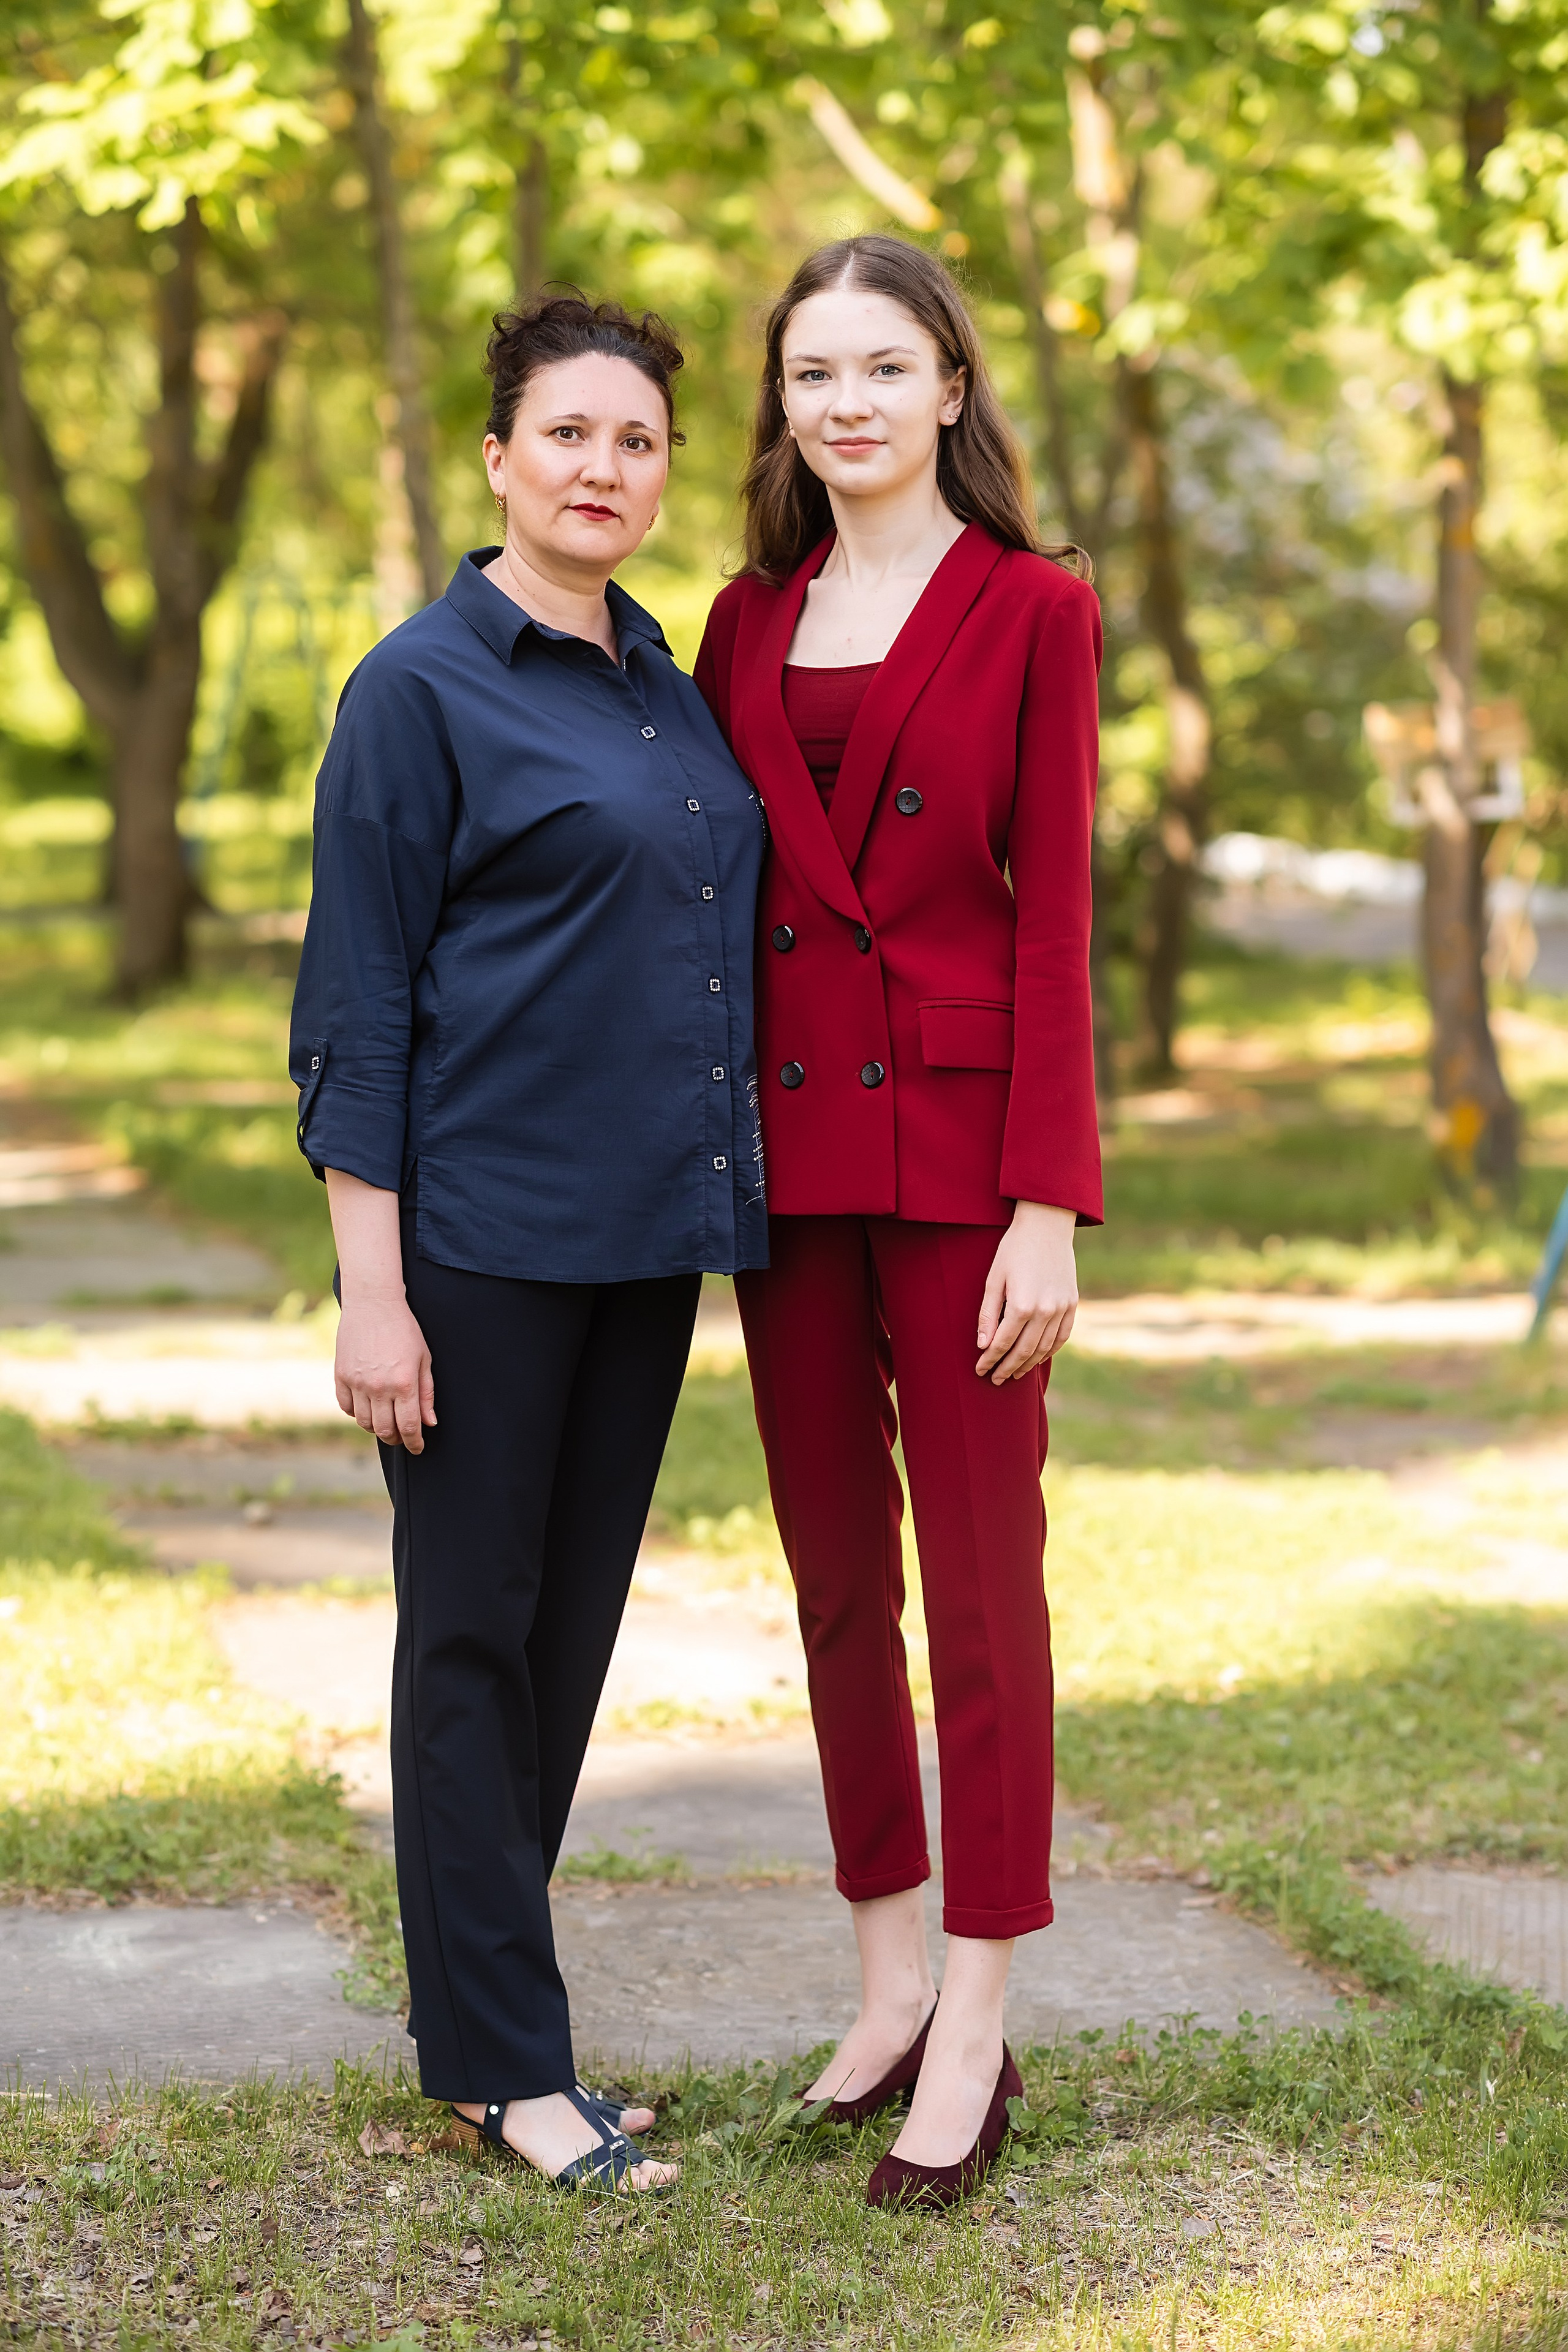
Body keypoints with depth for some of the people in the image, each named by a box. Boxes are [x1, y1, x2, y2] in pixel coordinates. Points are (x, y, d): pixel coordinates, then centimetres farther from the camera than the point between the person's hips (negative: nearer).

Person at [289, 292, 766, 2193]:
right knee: (475, 1632, 1)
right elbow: (356, 1012, -9)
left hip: (644, 1239, 7)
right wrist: (372, 1289, -14)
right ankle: (503, 2061, 9)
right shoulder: (420, 688, -7)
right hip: (483, 1234, -7)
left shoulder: (663, 677, 13)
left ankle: (474, 2001, 25)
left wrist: (715, 1206, 16)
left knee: (575, 1627, 12)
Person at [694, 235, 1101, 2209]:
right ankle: (888, 1976, 24)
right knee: (833, 1572, 11)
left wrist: (1050, 1205, -11)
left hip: (956, 1138, -5)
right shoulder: (747, 625, 11)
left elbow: (1055, 917, -6)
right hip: (782, 1141, 5)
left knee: (980, 1579, 0)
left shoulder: (1032, 613, -2)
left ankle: (975, 2035, 7)